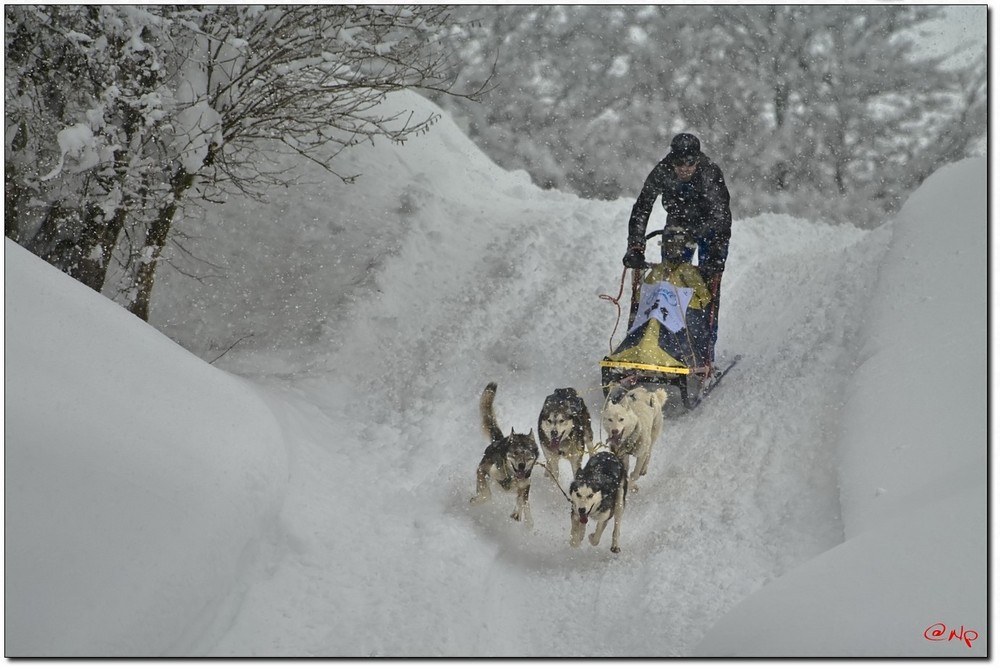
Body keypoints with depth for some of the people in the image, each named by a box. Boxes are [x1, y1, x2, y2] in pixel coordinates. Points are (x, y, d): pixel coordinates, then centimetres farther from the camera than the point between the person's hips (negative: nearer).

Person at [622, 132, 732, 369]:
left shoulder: (711, 174, -30)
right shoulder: (662, 173, -22)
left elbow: (722, 218, -32)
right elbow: (641, 210, -18)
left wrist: (716, 255, -42)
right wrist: (635, 248, -27)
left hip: (710, 231, -3)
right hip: (678, 227, 3)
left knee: (708, 287, -12)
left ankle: (707, 349, -10)